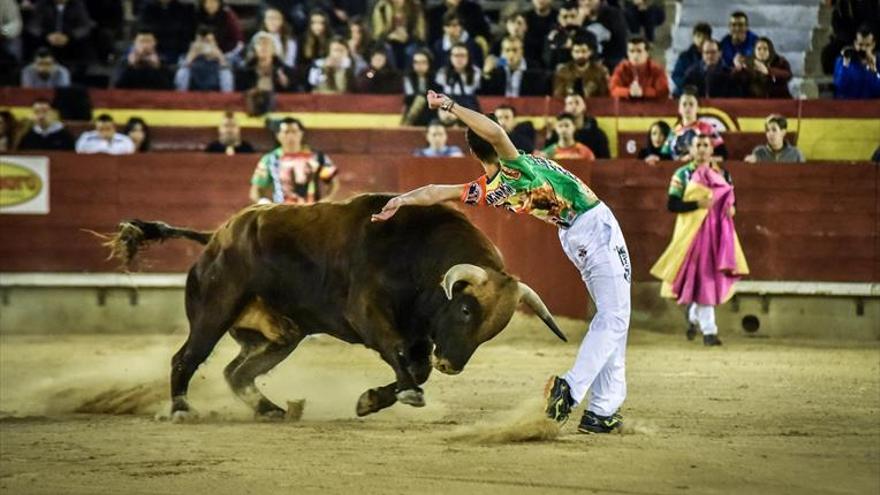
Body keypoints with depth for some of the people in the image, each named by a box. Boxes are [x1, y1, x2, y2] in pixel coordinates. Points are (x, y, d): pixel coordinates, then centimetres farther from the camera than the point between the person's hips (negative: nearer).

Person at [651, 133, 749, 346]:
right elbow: (672, 204, -7)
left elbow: (731, 199, 18)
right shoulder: (682, 175, 0)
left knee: (713, 278, 3)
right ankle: (708, 330, -2)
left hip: (716, 232, 4)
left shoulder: (722, 174, 11)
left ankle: (694, 317, 31)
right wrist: (697, 204, -18)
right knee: (703, 279, -6)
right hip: (692, 231, -4)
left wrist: (731, 208, -6)